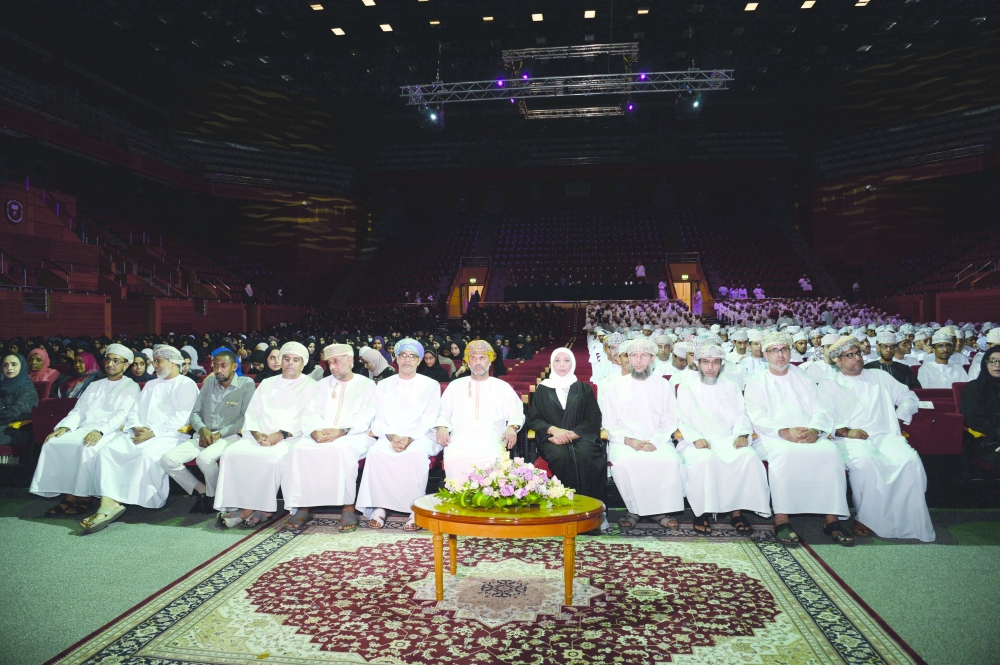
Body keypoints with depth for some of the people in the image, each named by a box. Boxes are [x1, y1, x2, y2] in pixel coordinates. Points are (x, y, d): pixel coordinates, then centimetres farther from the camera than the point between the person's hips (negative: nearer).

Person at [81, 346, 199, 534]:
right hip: (140, 433, 7)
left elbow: (180, 418, -9)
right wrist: (136, 427, -3)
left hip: (168, 435, -6)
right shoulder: (150, 384, 29)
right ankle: (108, 503, -32)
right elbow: (134, 411, 19)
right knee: (107, 450, -20)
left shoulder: (187, 385, 4)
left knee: (147, 453, -37)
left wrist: (153, 433, -17)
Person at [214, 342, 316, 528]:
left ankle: (251, 508, -18)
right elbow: (252, 413, 17)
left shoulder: (310, 386, 8)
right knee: (231, 452, -23)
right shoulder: (267, 384, 24)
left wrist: (281, 434, -16)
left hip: (289, 438, -4)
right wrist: (257, 434, -5)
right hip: (260, 437, 5)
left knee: (273, 457, -35)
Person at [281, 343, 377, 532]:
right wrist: (316, 431, -15)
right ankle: (303, 507, -19)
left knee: (341, 448, -37)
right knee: (298, 448, -26)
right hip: (320, 436, 4)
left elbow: (365, 417, -6)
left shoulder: (366, 385, 8)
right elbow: (311, 413, 8)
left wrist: (341, 432, -23)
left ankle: (348, 507, -27)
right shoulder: (323, 385, 21)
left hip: (354, 436, -4)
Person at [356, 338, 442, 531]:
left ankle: (415, 510, -26)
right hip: (389, 438, 2)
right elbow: (379, 419, 7)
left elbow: (429, 419, -2)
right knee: (375, 452, -30)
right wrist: (391, 436, -13)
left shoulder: (431, 385, 9)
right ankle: (378, 506, -21)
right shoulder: (383, 385, 16)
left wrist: (409, 438, -18)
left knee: (416, 453, -35)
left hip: (420, 437, -2)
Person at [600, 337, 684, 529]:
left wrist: (655, 442, -11)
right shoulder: (614, 388, 10)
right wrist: (628, 440, -11)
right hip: (624, 442, -1)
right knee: (622, 462, -33)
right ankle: (634, 510, -13)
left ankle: (661, 509, -11)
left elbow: (670, 421, 8)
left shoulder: (663, 386, 13)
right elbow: (609, 423, 6)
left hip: (657, 442, 1)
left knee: (672, 460, -30)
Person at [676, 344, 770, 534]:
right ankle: (701, 512, -21)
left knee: (749, 456, -29)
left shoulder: (731, 387, 21)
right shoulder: (686, 388, 13)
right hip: (699, 442, -2)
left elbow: (741, 415, 11)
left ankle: (736, 511, -19)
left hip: (729, 440, 3)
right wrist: (696, 438, -16)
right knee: (705, 459, -36)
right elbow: (683, 420, 3)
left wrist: (741, 434, -10)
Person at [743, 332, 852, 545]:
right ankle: (781, 519, -31)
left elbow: (821, 411, 10)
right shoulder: (756, 381, 12)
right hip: (772, 438, -3)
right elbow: (757, 418, -2)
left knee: (830, 450, -27)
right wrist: (785, 432, -19)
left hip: (810, 437, 3)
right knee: (784, 452, -36)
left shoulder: (804, 378, 22)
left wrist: (814, 430, -13)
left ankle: (832, 518, -23)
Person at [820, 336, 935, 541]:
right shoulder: (829, 385, 13)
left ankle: (908, 521, -21)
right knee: (864, 462, -36)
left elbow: (909, 397, 23)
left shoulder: (880, 377, 23)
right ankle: (865, 518, -22)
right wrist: (846, 431, -14)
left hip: (885, 436, 3)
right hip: (849, 440, -3)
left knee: (911, 460, -28)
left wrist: (898, 419, 6)